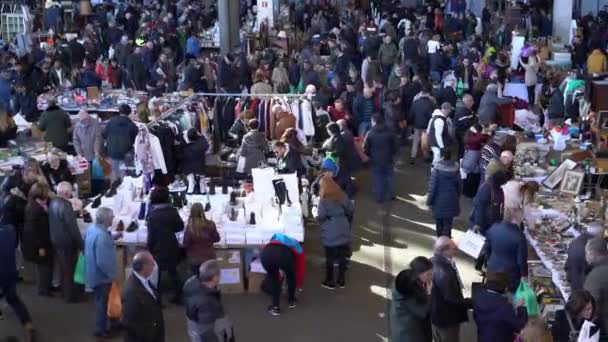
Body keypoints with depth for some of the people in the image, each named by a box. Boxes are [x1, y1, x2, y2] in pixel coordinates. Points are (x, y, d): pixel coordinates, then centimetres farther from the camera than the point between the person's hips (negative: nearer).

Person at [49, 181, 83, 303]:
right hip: (67, 243, -8)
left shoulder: (53, 202, 1)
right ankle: (71, 296, 18)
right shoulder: (65, 206, -27)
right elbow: (73, 228, -26)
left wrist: (76, 214, 18)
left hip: (56, 240, 9)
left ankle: (65, 292, 36)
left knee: (63, 269, 22)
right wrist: (81, 245, -18)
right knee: (70, 269, 7)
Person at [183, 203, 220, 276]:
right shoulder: (210, 225, -17)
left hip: (195, 260, -1)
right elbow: (216, 239, -2)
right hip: (209, 258, 1)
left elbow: (186, 244, -11)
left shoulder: (189, 227, -22)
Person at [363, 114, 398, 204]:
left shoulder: (370, 134, -13)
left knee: (377, 179, 9)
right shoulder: (389, 133, -6)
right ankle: (391, 195, 29)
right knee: (389, 176, 18)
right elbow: (396, 146, 0)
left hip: (375, 160, -2)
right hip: (388, 159, 2)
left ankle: (379, 198, 16)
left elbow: (365, 149, -8)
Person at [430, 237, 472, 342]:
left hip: (435, 314, 9)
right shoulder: (445, 274, -36)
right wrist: (473, 302, -18)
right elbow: (451, 300, -28)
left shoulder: (433, 262, -6)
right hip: (447, 318, -9)